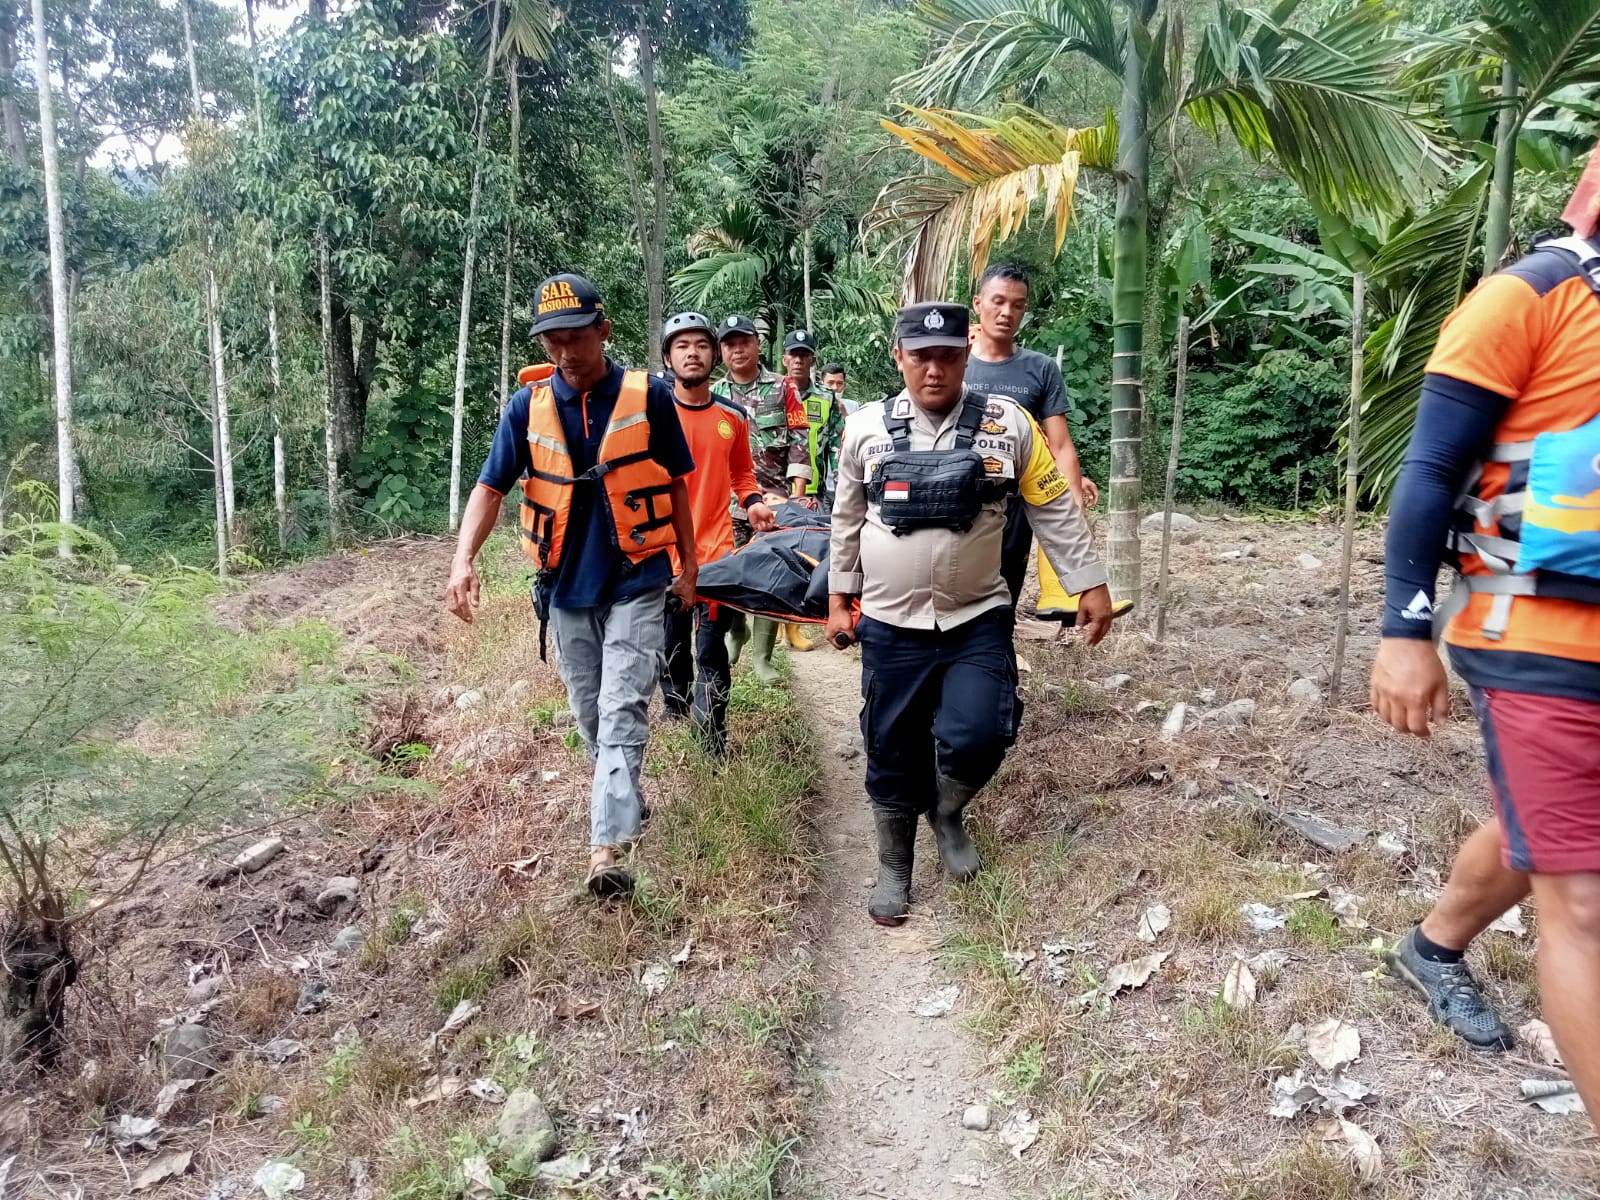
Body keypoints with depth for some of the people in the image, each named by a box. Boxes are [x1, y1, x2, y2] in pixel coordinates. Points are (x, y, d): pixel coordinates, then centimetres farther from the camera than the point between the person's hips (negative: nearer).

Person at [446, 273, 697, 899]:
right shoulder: (528, 405, -2)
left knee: (623, 711, -10)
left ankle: (607, 847, -12)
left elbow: (675, 484, 2)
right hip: (566, 585, 3)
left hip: (636, 580, -3)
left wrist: (688, 565, 6)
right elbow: (490, 486, -4)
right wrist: (463, 560, -19)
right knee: (589, 713, 15)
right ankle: (625, 797, 38)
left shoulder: (647, 396, -7)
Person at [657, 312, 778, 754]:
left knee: (710, 653, 0)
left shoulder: (733, 416, 6)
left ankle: (713, 750, 8)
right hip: (663, 552, -1)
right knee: (672, 652, 10)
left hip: (717, 550, 1)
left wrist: (752, 502, 2)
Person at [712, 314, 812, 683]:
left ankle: (761, 657, 9)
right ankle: (736, 630, 30)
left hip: (774, 501, -1)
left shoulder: (781, 388, 6)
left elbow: (798, 443, 1)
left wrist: (797, 494, -7)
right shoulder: (712, 396, 10)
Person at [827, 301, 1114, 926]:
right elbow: (847, 519, 10)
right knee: (892, 755, 9)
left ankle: (948, 814, 19)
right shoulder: (867, 427, 1)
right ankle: (893, 869, 32)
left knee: (975, 737, -16)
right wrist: (839, 599, 11)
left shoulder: (1007, 423, -3)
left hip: (979, 622, -1)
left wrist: (1091, 585, 3)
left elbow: (1055, 509, 4)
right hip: (891, 626, 1)